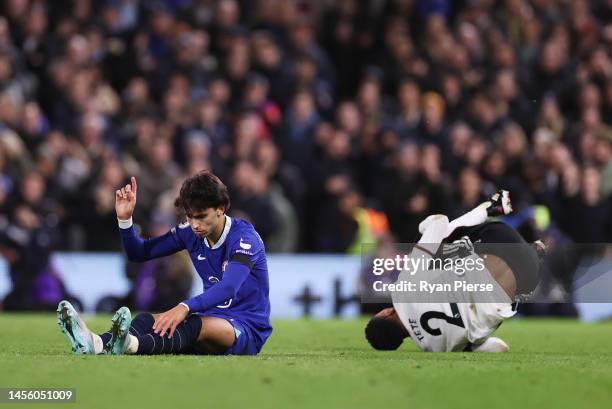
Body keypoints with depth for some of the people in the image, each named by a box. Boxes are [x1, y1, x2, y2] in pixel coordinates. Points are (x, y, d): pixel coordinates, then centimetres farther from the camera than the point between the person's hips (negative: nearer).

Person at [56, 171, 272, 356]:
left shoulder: (245, 237, -17)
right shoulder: (190, 232, 4)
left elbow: (228, 288, -34)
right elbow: (139, 253, 13)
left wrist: (185, 307, -50)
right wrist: (125, 219, -7)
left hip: (247, 330, -6)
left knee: (198, 326, -39)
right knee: (148, 320, -22)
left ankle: (131, 345, -68)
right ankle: (98, 344, -56)